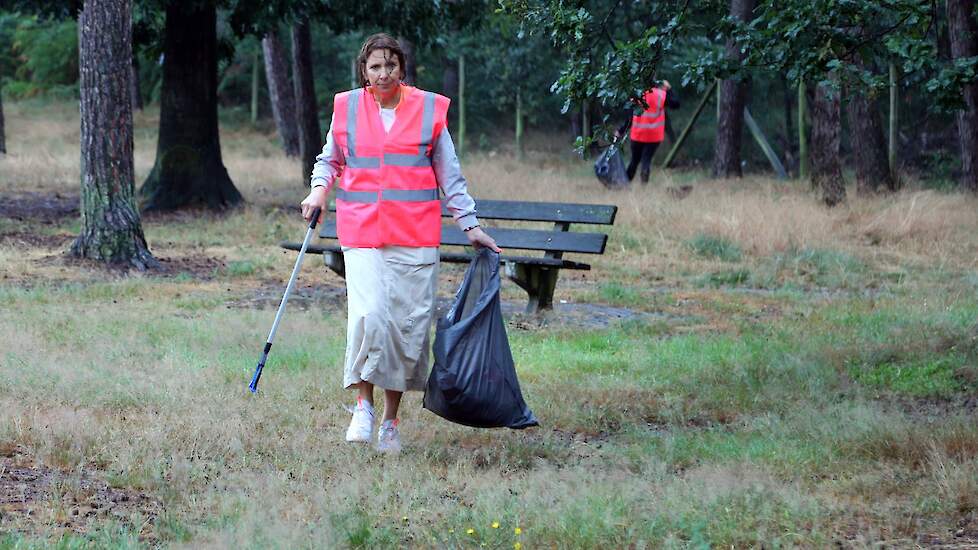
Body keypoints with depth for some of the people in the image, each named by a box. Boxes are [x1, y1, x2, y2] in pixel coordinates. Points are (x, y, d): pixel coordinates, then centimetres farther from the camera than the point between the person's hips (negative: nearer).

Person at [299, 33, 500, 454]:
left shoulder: (429, 109, 5)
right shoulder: (347, 108, 7)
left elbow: (449, 175, 11)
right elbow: (330, 159, 22)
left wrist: (470, 227, 9)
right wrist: (319, 189, 2)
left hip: (415, 235, 0)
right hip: (362, 230, 0)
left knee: (409, 324, 0)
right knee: (368, 314, -18)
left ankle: (391, 420, 12)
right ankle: (364, 405, -1)